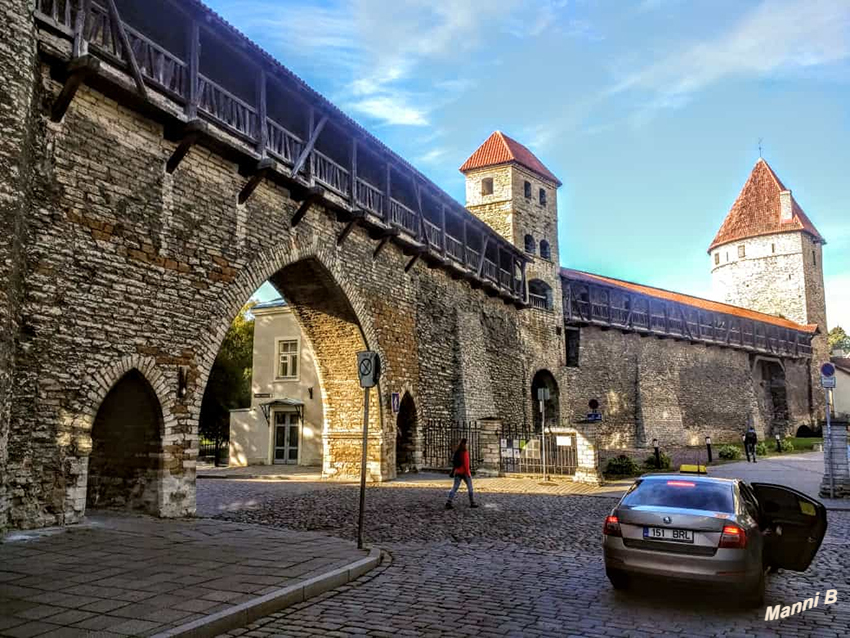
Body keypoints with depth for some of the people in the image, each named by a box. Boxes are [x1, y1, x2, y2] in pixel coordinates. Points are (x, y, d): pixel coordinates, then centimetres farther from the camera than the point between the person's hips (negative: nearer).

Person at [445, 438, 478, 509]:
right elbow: (466, 463, -17)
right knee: (470, 487, 9)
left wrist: (453, 471, 19)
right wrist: (468, 473, -15)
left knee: (455, 487, 1)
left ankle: (448, 502, -12)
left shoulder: (456, 452, 8)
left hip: (457, 472, 6)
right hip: (464, 472, -6)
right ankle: (472, 503, 16)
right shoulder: (465, 452, -13)